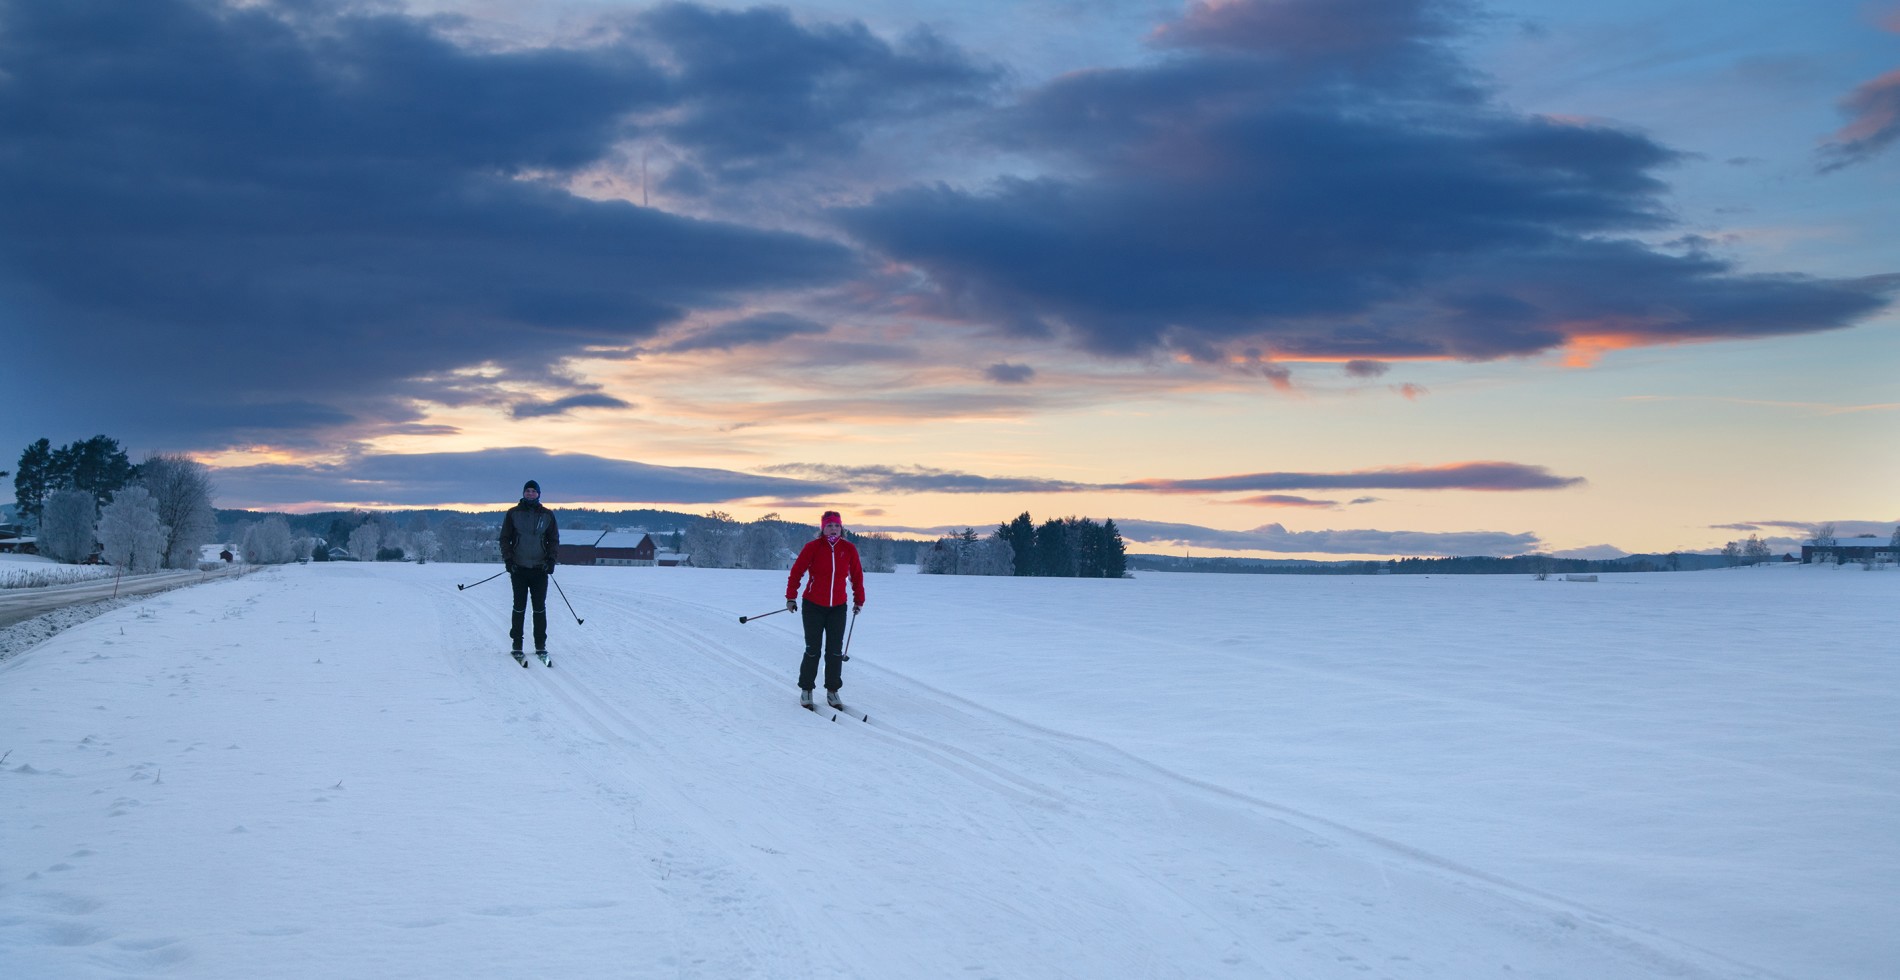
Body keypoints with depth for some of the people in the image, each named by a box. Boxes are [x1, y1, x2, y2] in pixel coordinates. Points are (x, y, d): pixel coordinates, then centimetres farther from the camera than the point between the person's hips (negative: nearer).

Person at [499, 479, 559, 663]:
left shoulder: (547, 515, 7)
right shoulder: (513, 514, 4)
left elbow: (554, 539, 11)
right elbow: (505, 538, 6)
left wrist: (551, 560, -2)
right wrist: (508, 560, -5)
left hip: (540, 568, 1)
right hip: (519, 568, -1)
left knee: (540, 608, 1)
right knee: (519, 607, 0)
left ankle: (540, 646, 6)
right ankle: (517, 645, 7)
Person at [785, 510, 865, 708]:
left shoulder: (849, 549, -2)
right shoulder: (813, 547, -9)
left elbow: (857, 575, 9)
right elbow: (797, 571, -3)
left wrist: (858, 600, 13)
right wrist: (791, 597, -3)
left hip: (838, 608, 2)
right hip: (814, 606, -2)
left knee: (835, 651, 4)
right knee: (812, 650, 2)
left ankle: (832, 691, 14)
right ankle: (806, 690, 15)